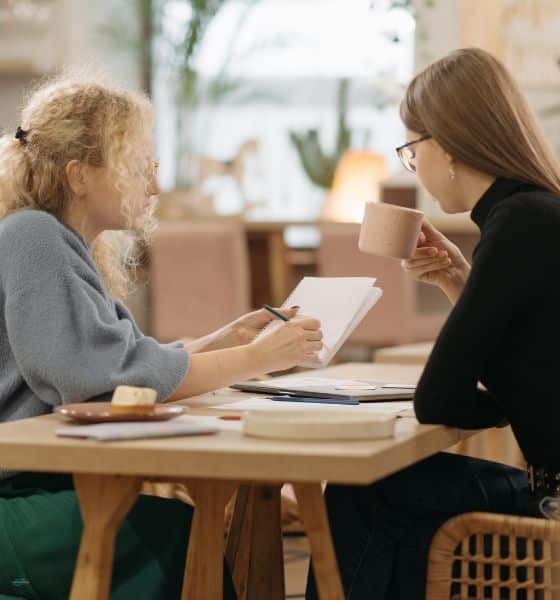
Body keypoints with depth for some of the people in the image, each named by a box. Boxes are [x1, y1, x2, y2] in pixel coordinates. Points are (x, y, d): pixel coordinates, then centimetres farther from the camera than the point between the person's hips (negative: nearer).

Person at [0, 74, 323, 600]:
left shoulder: (69, 246, 14)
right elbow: (110, 377, -22)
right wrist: (255, 359, -17)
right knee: (170, 527, -21)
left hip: (46, 487, 8)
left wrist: (227, 339, 3)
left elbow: (129, 362, 11)